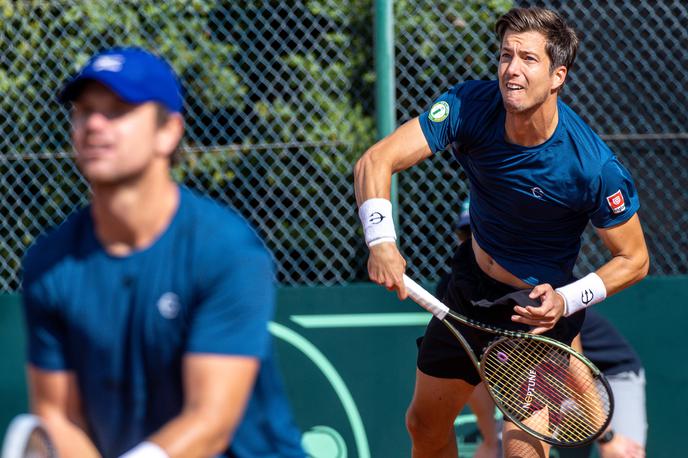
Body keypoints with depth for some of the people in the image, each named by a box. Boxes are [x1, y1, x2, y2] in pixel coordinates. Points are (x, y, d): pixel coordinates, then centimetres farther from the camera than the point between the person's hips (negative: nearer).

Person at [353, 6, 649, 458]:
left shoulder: (594, 167, -29)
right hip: (470, 282, 5)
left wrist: (567, 300, -30)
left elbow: (634, 260, -15)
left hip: (537, 306, -5)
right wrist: (380, 240, -41)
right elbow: (376, 161, -25)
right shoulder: (472, 105, -21)